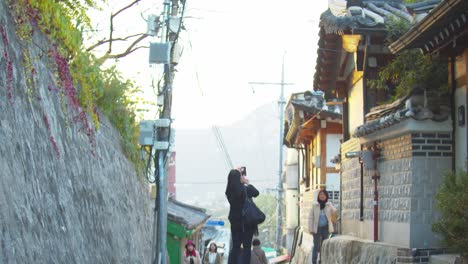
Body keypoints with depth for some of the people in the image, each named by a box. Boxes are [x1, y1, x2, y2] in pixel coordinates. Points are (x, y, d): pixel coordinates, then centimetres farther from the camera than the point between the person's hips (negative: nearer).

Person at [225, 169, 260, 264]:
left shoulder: (229, 191, -4)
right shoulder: (245, 189, -16)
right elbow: (256, 193, 1)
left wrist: (243, 184, 15)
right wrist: (247, 183, 12)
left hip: (235, 220, 4)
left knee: (235, 246, 11)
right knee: (247, 247, 2)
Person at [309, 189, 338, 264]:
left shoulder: (329, 205, 3)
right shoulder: (314, 205, -3)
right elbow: (311, 217, -2)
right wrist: (311, 228, -5)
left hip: (326, 227, 2)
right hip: (317, 228, -2)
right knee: (316, 246, -4)